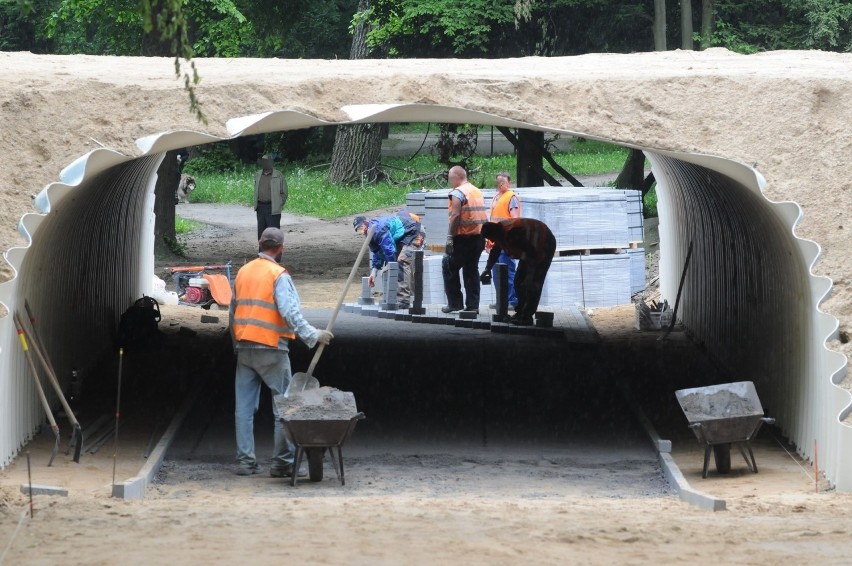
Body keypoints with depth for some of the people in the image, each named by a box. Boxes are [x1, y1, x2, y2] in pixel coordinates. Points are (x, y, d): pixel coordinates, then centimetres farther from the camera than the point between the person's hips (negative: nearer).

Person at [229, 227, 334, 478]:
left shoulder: (243, 272, 11)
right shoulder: (278, 275, -9)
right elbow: (290, 312, -20)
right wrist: (314, 336, -18)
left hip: (244, 349, 6)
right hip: (271, 349, -6)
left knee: (244, 407, 7)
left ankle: (245, 461, 6)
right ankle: (282, 462, -2)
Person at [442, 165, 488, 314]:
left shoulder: (457, 193, -9)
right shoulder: (477, 192, 15)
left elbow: (455, 216, -19)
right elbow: (482, 215, 15)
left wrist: (450, 237, -18)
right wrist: (483, 236, 16)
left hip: (464, 237, -8)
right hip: (479, 236, 8)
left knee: (449, 267, 3)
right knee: (471, 270, 12)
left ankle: (455, 303, 0)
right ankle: (473, 305, 8)